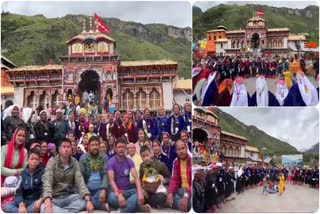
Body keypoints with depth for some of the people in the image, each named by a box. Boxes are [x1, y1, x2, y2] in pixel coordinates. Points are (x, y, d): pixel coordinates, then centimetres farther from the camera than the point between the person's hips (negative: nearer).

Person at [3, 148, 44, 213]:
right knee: (7, 207, -22)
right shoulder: (23, 173, 6)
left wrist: (40, 200, -34)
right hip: (25, 201, 4)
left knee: (35, 208, -38)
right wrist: (21, 204, -23)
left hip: (36, 201, -4)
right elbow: (18, 191, -3)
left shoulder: (42, 172, -3)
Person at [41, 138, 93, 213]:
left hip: (70, 197, 3)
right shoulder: (52, 162, -8)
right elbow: (47, 182, -21)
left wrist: (88, 200, -29)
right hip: (55, 198, -3)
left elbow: (80, 181, -11)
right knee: (44, 208, -35)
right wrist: (48, 202, -40)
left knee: (86, 200, -25)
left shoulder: (74, 162, 0)